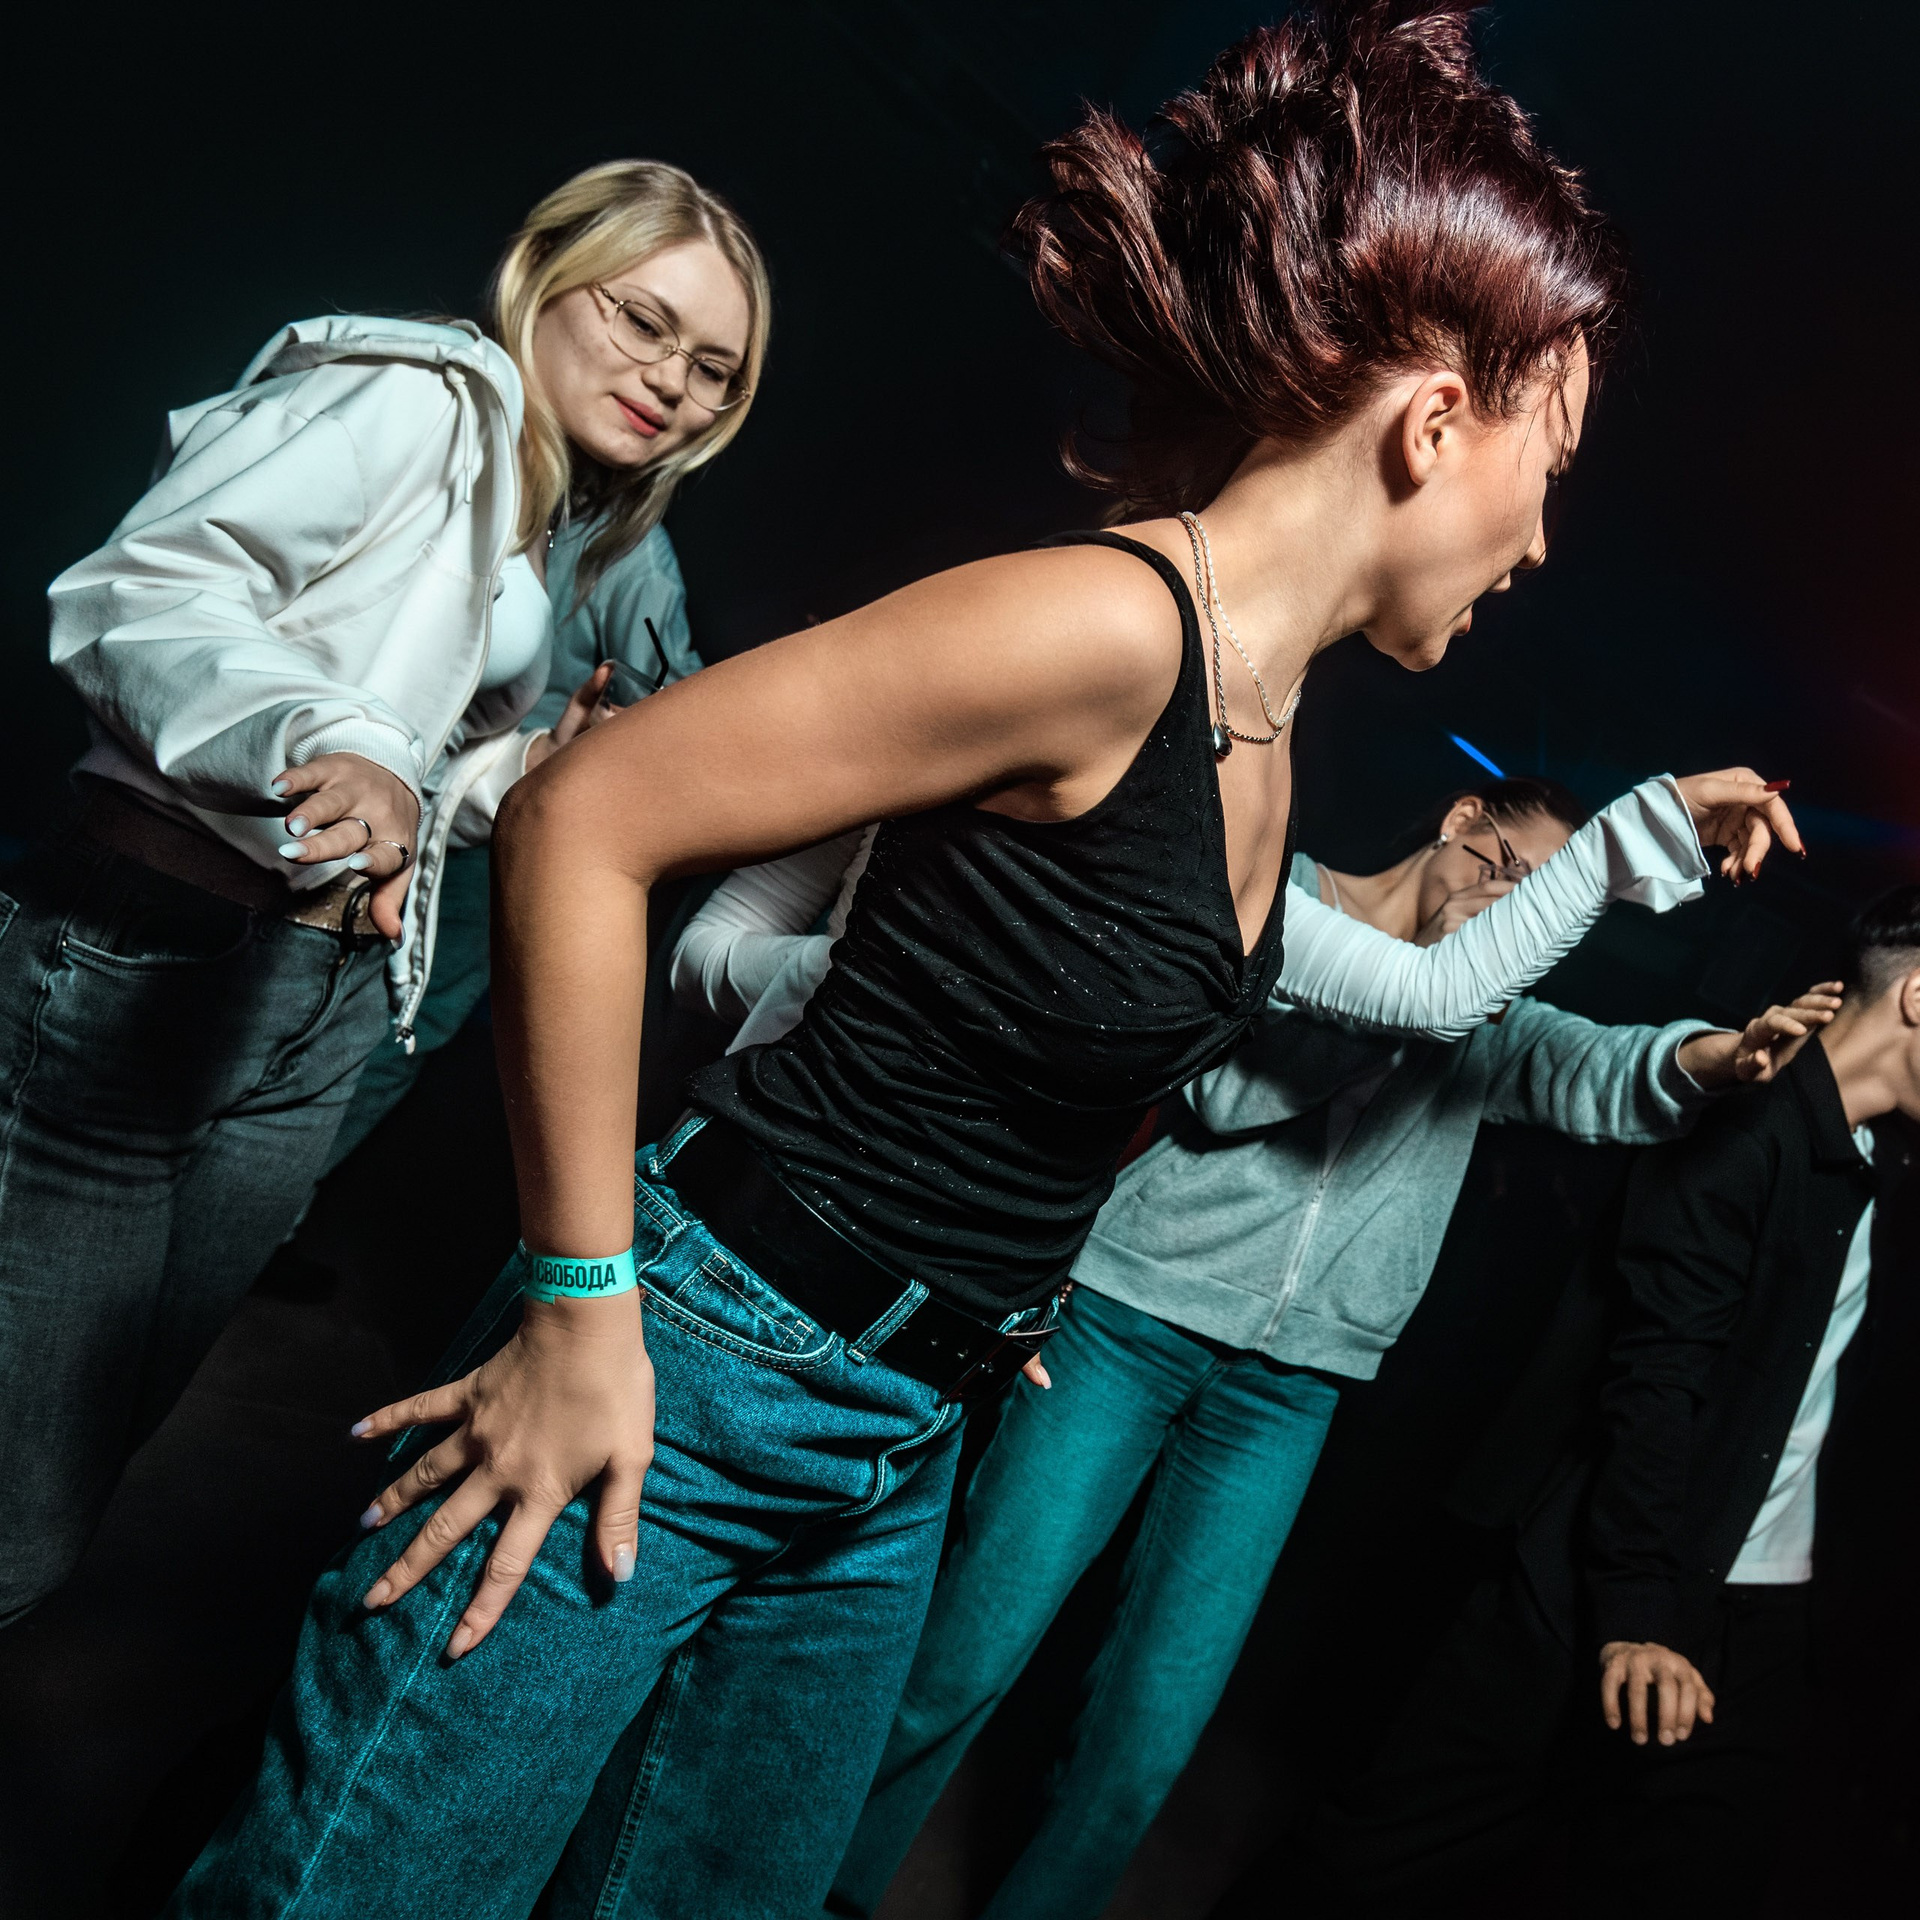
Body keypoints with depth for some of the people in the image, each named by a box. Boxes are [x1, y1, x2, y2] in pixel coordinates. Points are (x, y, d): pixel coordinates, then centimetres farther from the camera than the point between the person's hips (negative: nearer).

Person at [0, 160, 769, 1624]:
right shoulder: (421, 400, -5)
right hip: (140, 961, -8)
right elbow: (147, 589, -17)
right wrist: (332, 741, -33)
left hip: (321, 1012, 8)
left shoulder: (554, 551, 21)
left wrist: (522, 772, 4)